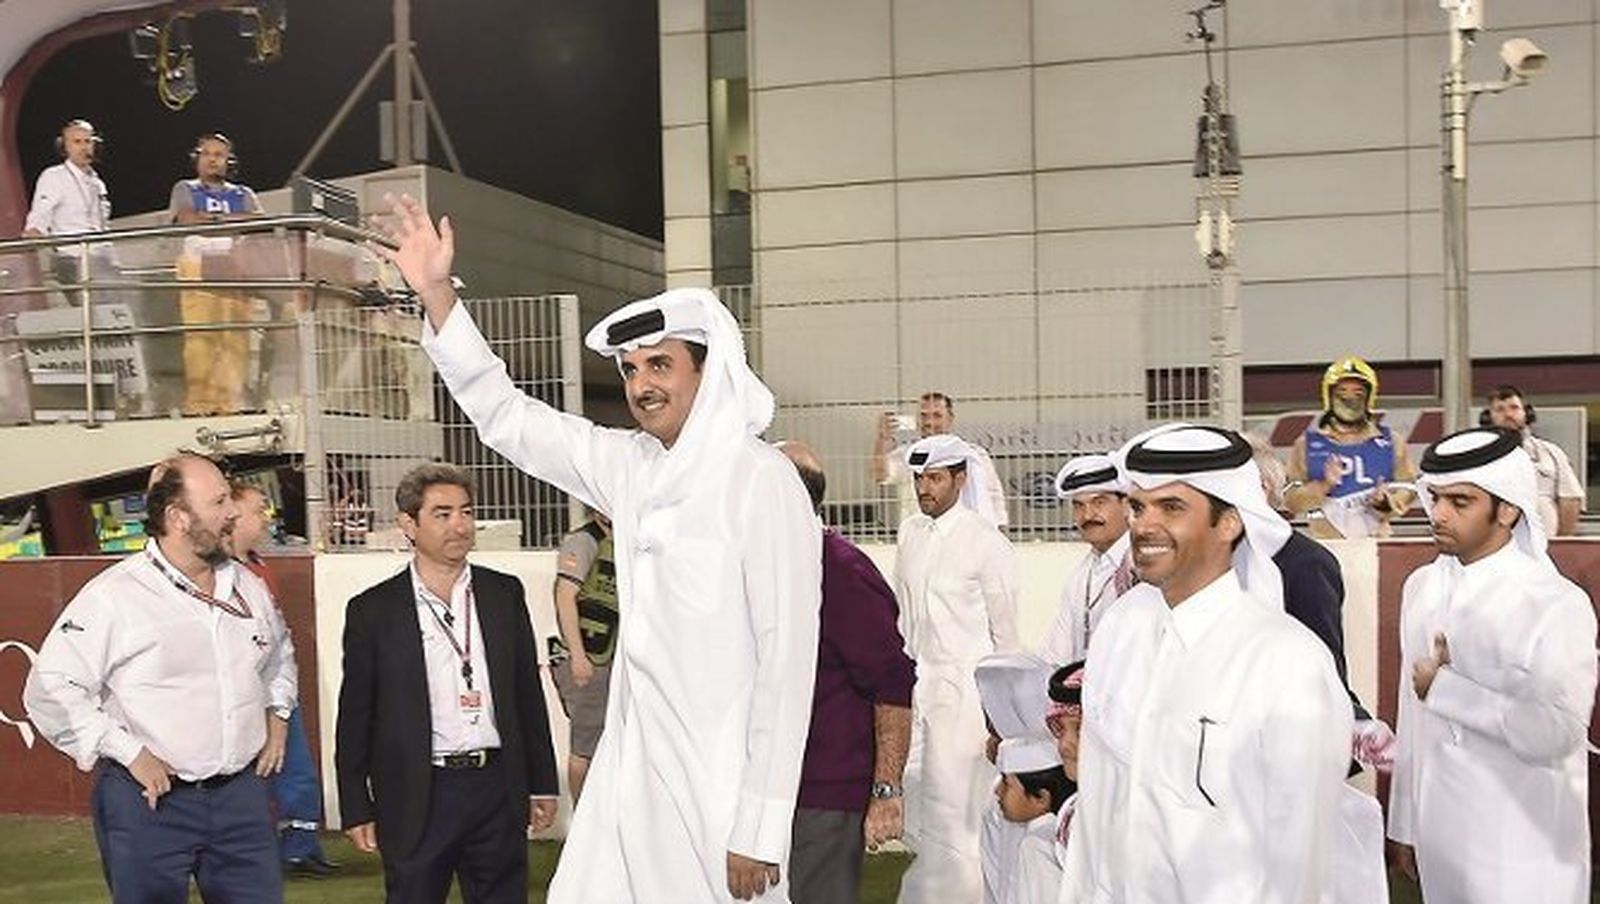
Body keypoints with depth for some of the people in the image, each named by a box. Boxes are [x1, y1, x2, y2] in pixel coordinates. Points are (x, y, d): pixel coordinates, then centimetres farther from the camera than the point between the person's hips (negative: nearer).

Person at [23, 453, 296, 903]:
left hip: (242, 793, 5)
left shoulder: (247, 586, 9)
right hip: (149, 798, -5)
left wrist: (277, 715, 12)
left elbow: (279, 656, 28)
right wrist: (128, 753, -15)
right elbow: (49, 689, -13)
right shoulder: (113, 595, -11)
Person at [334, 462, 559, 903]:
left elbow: (529, 692, 11)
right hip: (417, 798, -2)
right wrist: (356, 810, 1)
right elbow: (355, 718, 2)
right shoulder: (373, 610, -2)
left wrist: (543, 783, 10)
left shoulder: (505, 594, 6)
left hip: (498, 788, 2)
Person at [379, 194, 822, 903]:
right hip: (631, 765, 6)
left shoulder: (762, 480, -14)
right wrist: (435, 292, 5)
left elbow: (788, 657, -15)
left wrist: (762, 829, -16)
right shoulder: (630, 467, 6)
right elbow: (504, 416, 14)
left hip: (722, 784, -6)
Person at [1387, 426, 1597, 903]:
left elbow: (1557, 734, -24)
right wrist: (1405, 823, 12)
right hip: (1439, 835, 5)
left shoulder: (1557, 605, -15)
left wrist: (1445, 687, -18)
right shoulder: (1421, 586, 4)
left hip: (1521, 852, -5)